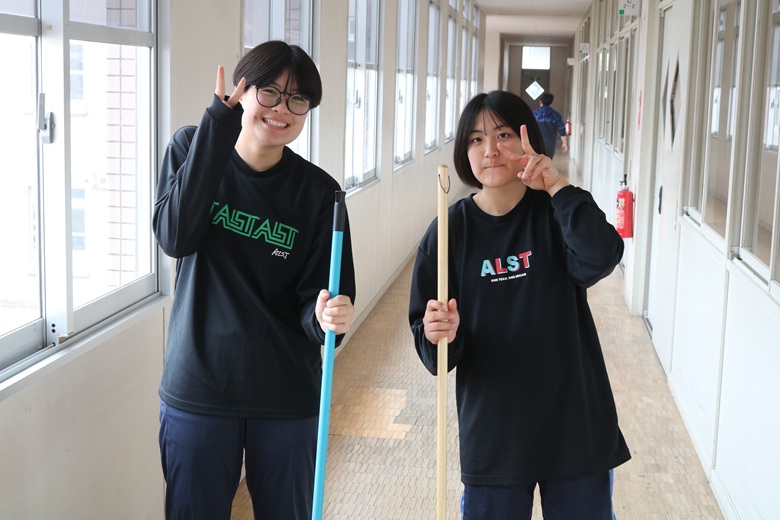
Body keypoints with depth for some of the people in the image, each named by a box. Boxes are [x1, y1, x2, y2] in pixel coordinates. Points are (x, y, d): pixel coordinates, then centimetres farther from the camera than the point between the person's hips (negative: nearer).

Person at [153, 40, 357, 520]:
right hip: (198, 389, 0)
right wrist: (218, 126, -23)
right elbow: (176, 237, -20)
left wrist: (327, 317, -30)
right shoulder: (191, 149, -3)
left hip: (287, 395, 0)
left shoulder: (317, 191, -5)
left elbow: (315, 296, -5)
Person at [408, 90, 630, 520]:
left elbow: (600, 259, -23)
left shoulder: (556, 213, -2)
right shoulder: (452, 228, -2)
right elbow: (427, 336, 0)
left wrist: (559, 188, -29)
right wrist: (439, 335, -22)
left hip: (574, 421, 0)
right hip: (492, 431, 0)